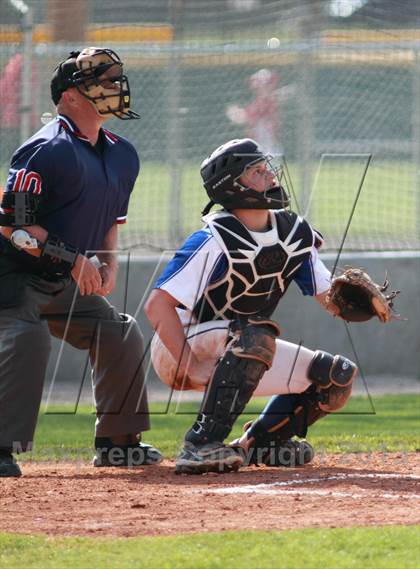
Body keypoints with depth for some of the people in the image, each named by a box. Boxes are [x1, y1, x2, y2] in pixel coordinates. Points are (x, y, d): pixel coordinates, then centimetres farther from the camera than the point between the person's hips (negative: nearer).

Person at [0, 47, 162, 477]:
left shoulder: (122, 155, 8)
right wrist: (74, 260, -25)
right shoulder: (48, 149, -21)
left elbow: (109, 218, 22)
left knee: (121, 335, 9)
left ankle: (117, 442, 21)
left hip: (66, 282, 9)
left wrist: (108, 264, 3)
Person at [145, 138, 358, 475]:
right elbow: (158, 305, -27)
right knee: (257, 334, -37)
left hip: (236, 353, 8)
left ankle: (260, 443, 16)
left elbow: (332, 300, 1)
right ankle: (201, 445, -36)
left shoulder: (296, 233, 0)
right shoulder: (214, 241, -22)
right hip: (179, 350, -8)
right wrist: (190, 368, -32)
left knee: (338, 377, 1)